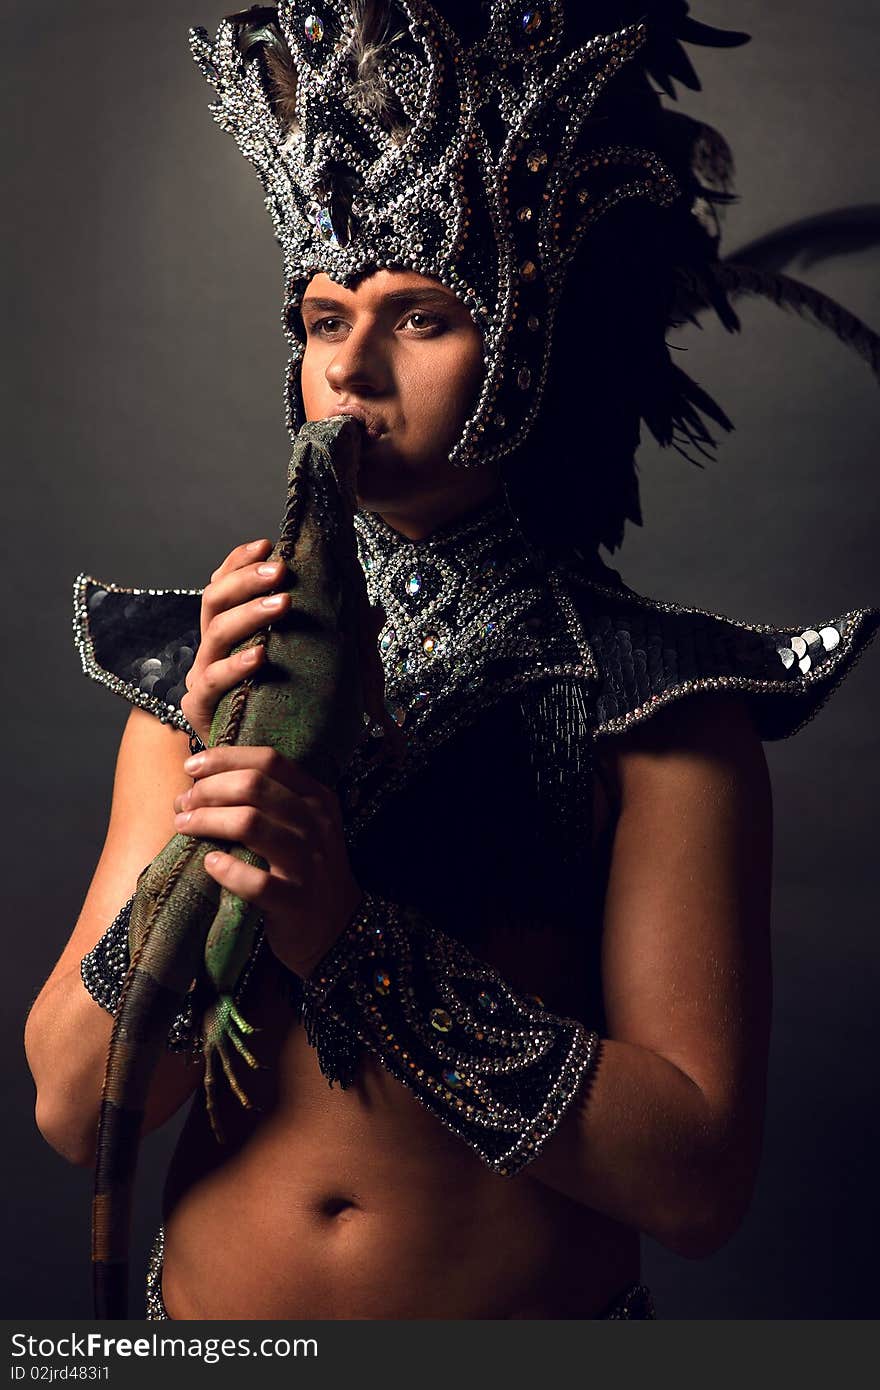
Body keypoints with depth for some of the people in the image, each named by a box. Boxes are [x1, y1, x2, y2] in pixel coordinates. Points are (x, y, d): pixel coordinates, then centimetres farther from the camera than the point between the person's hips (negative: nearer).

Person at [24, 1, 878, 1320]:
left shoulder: (659, 707, -14)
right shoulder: (199, 666, -5)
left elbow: (700, 1175, -19)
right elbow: (73, 1109, -10)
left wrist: (350, 940, -28)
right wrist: (215, 778, -24)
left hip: (537, 1309, -2)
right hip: (208, 1307, 3)